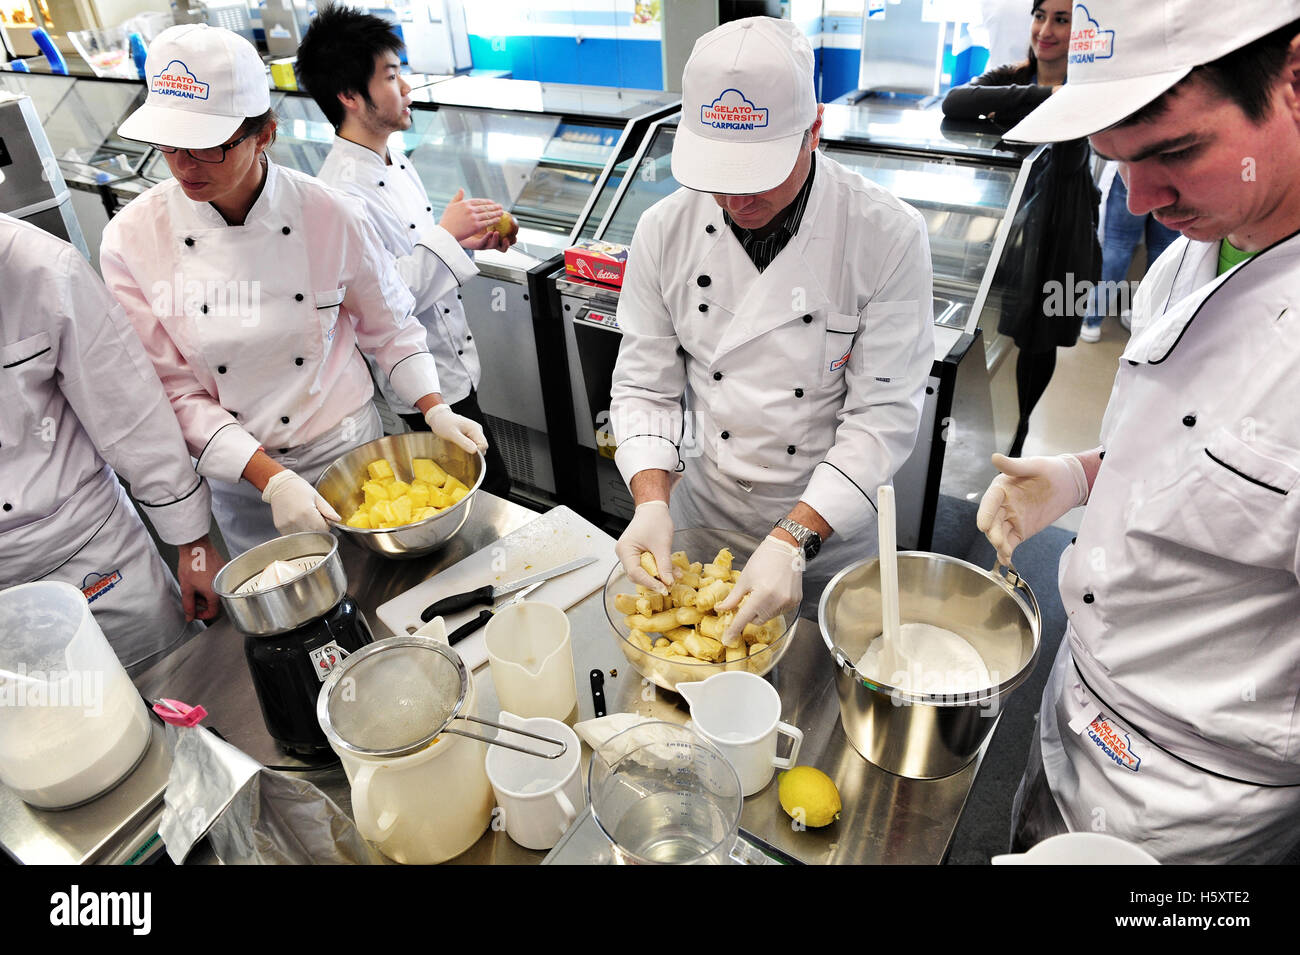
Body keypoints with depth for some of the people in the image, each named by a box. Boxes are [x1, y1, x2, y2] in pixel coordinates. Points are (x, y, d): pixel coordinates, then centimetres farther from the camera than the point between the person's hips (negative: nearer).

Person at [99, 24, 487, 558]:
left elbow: (388, 327, -1)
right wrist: (271, 479, -22)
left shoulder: (330, 216, -15)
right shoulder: (132, 240, -13)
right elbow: (173, 389, -12)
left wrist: (434, 409, -15)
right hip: (239, 481, 1)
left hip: (347, 451, -1)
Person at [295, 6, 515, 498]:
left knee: (487, 483, 21)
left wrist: (468, 238, 1)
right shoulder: (341, 192, -24)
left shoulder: (398, 163, 7)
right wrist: (445, 236, -25)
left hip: (453, 366, 9)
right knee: (490, 487, 4)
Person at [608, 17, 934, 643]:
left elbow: (884, 413, -21)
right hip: (703, 507, 2)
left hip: (832, 524, -2)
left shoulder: (887, 236, -21)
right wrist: (652, 501, -22)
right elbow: (645, 385, -7)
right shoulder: (665, 231, -12)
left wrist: (793, 541, -30)